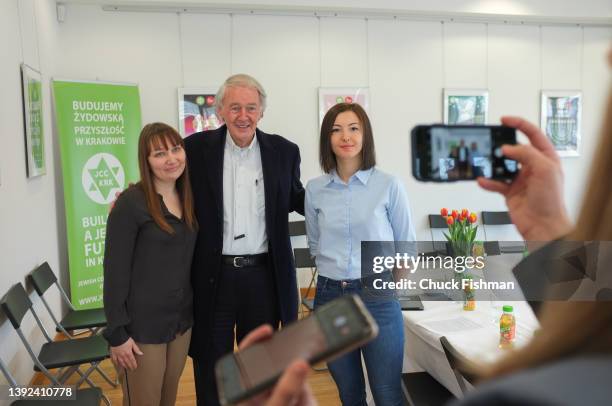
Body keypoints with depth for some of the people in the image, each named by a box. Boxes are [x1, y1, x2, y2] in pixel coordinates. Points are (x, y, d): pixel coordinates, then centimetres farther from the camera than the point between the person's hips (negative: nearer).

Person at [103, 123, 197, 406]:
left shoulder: (188, 199, 5)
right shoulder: (131, 203, -15)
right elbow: (115, 271, -14)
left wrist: (195, 311, 9)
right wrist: (117, 333, -14)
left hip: (182, 319, 6)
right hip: (142, 325, -6)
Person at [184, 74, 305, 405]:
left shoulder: (284, 151, 0)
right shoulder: (196, 148, -5)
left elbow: (295, 200, 12)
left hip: (264, 274, 1)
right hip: (212, 275, -1)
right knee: (211, 365, 15)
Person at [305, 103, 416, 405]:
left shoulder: (389, 185, -6)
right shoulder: (314, 189, 1)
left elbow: (406, 244, 3)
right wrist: (334, 271, 7)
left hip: (378, 298, -2)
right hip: (330, 298, 3)